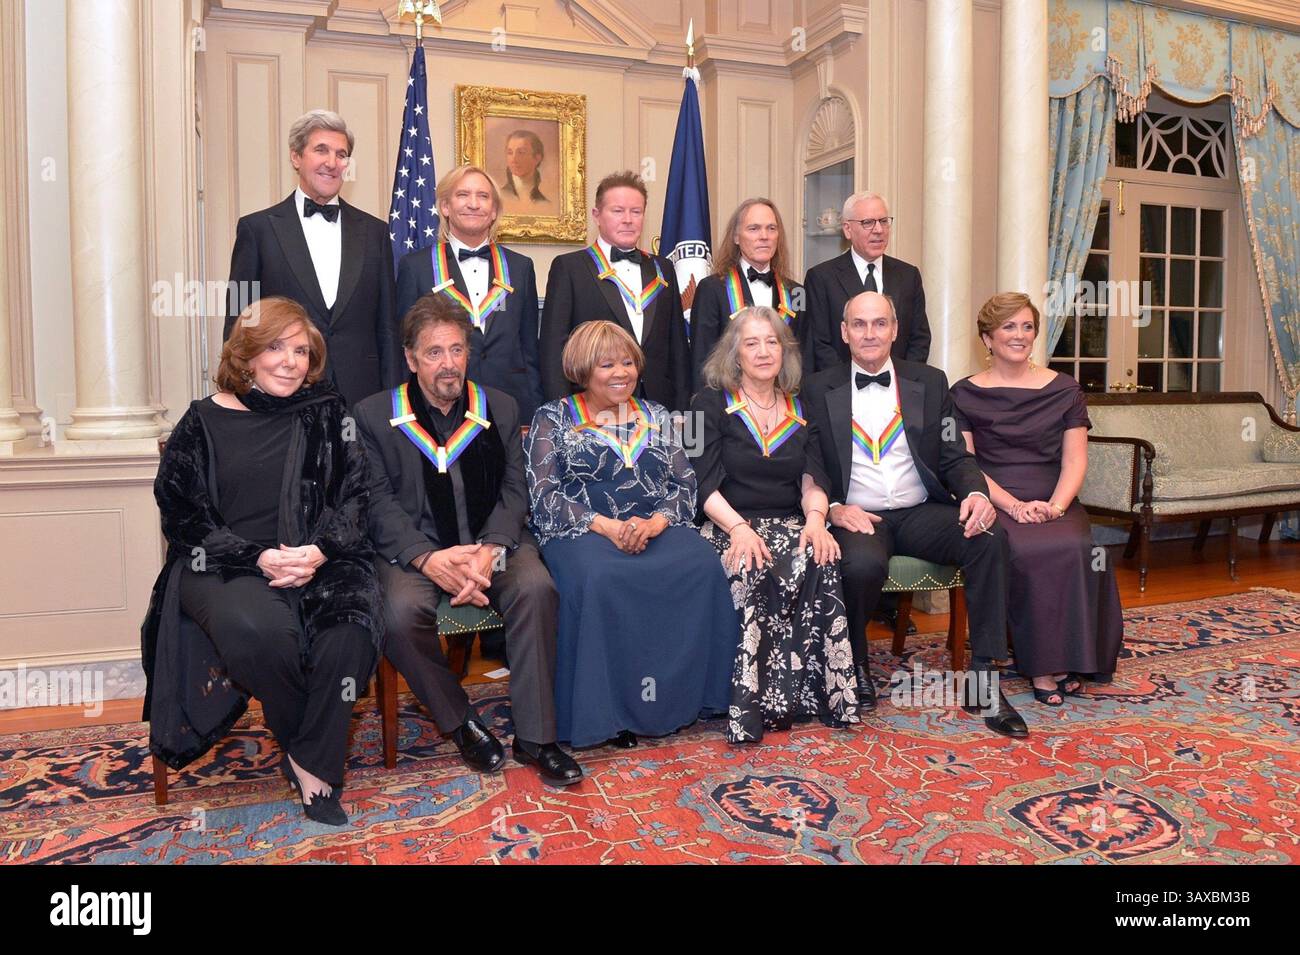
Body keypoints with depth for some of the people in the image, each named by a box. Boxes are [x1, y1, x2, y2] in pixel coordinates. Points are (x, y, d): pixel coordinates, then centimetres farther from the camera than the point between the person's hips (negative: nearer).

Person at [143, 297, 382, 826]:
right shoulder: (204, 423, 7)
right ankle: (302, 743, -6)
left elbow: (353, 497, 5)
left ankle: (312, 762, -10)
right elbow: (182, 515, 2)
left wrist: (320, 550, -14)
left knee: (349, 632, -31)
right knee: (257, 629, -35)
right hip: (223, 566, -1)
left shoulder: (327, 414, 11)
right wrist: (258, 558, -12)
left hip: (318, 562, 1)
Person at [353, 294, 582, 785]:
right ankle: (461, 722, -6)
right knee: (401, 611, -32)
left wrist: (489, 551, -15)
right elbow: (379, 502, -4)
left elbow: (514, 490, 4)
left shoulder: (500, 408, 10)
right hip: (411, 547, -1)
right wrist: (428, 559, -21)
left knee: (537, 586, -28)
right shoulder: (374, 415, 4)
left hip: (490, 540, 2)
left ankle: (534, 735, -16)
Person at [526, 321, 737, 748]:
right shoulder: (552, 418, 9)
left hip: (656, 527, 3)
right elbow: (544, 494, -2)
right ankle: (606, 709, -22)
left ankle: (682, 695, -15)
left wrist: (657, 521, -11)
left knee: (703, 565, -28)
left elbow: (685, 484, 11)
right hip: (581, 532, -3)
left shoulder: (656, 416, 19)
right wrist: (606, 525, -16)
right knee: (599, 578, -37)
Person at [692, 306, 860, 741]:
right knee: (756, 572, -35)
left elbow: (813, 479, 7)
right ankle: (759, 701, -25)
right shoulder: (711, 403, 5)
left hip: (790, 526, 3)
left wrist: (815, 517, -15)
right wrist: (739, 527, -22)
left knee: (819, 564, -30)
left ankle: (815, 691, -22)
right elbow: (704, 483, -5)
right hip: (728, 526, -3)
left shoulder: (800, 410, 17)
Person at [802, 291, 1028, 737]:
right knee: (863, 563, -36)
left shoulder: (930, 383, 12)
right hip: (857, 517, -2)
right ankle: (855, 662, -4)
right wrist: (833, 507, -17)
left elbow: (955, 456, 8)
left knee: (991, 537, -26)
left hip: (921, 514, 3)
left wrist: (976, 493, -14)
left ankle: (983, 679, -16)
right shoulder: (819, 390, 6)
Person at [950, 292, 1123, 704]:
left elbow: (1075, 459, 6)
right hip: (994, 505, -2)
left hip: (1056, 505, 2)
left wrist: (1056, 505, -13)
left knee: (1078, 549, -30)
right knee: (1026, 552, -33)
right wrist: (1014, 505, -15)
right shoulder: (965, 395, 7)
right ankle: (1042, 665, -19)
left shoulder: (1064, 389, 13)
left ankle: (1071, 660, -14)